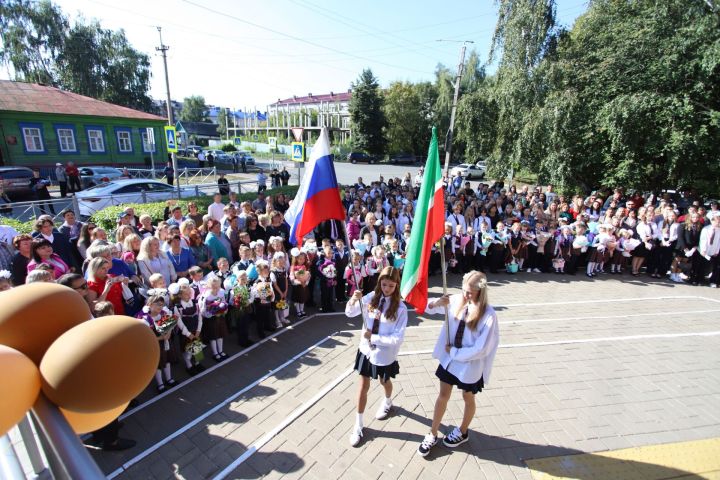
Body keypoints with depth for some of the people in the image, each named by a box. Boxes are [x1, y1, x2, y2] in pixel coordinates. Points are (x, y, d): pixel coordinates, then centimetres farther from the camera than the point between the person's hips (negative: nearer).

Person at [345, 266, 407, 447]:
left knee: (384, 381, 25)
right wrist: (353, 300, -28)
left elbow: (397, 338, -22)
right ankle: (358, 425, 27)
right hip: (366, 350, 2)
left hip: (385, 354, -2)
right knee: (363, 386, 9)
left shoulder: (400, 308, -20)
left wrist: (373, 337, -23)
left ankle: (387, 402, 59)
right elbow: (349, 313, -7)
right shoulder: (372, 297, -11)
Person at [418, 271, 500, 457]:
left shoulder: (488, 315, -25)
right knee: (443, 395, 17)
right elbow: (429, 307, -4)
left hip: (470, 365, -4)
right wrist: (437, 303, -26)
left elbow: (481, 349, -24)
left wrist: (454, 352, -16)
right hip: (449, 358, 4)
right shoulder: (457, 300, -11)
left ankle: (462, 433, 47)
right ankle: (432, 435, 34)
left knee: (468, 399, 21)